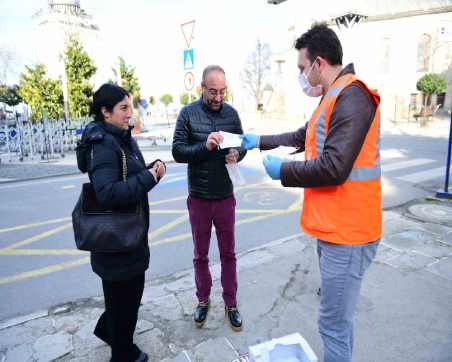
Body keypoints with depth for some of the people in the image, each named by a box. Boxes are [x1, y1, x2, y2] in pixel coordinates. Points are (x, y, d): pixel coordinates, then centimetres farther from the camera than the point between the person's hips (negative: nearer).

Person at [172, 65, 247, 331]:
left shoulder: (231, 113, 0)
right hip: (198, 199, -1)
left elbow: (243, 145, 8)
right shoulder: (188, 113, -6)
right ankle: (203, 300, 36)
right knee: (201, 255, 15)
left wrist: (237, 154, -15)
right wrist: (205, 146, -26)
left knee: (228, 254, 13)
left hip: (225, 197, 1)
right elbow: (177, 151, -10)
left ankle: (231, 304, 30)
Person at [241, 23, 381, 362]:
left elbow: (333, 168, -26)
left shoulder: (351, 97, -19)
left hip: (345, 232, -11)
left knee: (334, 323, 3)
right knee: (336, 314, 25)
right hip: (332, 226, 11)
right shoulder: (333, 98, 16)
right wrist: (260, 141, 23)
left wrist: (282, 170, -13)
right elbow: (302, 137, 25)